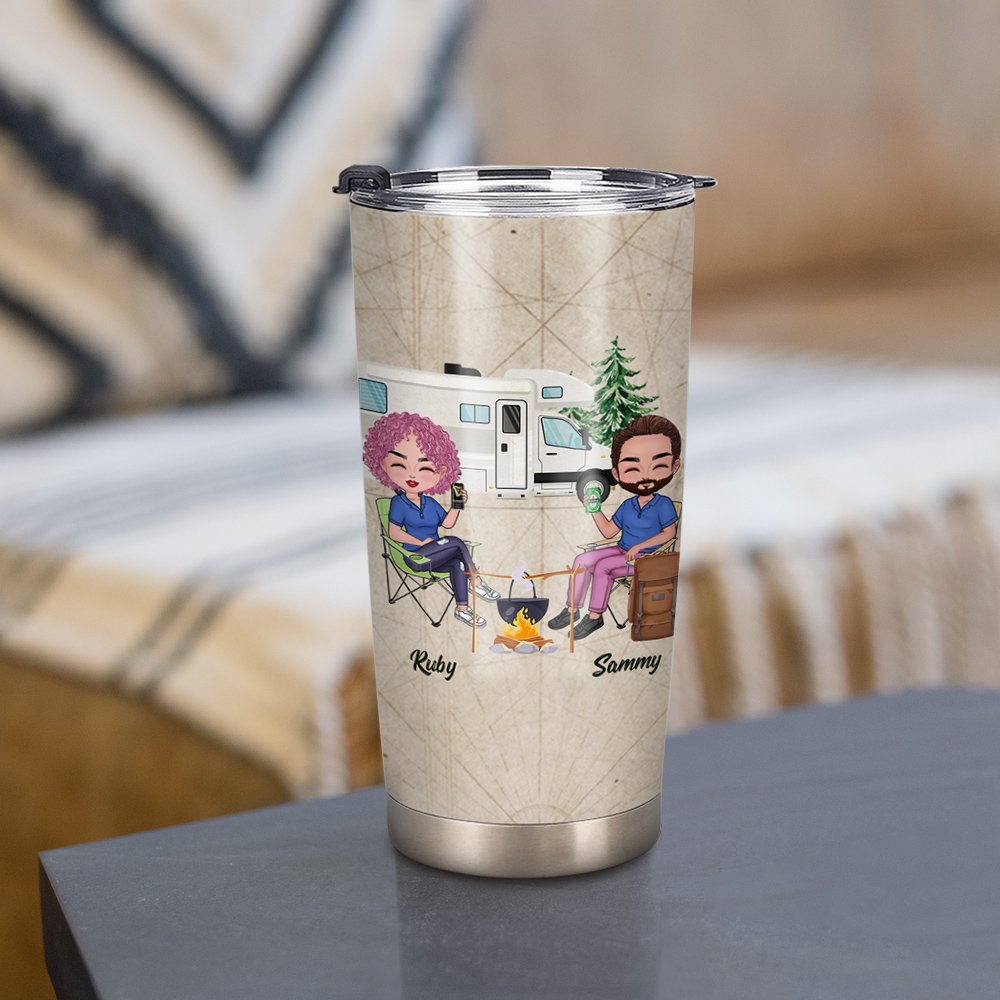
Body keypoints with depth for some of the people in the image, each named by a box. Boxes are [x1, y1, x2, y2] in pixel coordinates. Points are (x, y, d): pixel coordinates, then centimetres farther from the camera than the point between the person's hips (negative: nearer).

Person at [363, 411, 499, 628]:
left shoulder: (430, 503, 9)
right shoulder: (398, 502, -8)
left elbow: (448, 523, 12)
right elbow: (394, 533, -12)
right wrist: (421, 543, -16)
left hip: (432, 557, 6)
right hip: (414, 557, -6)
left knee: (458, 562, -22)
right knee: (456, 543, -19)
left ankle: (461, 609, -21)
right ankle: (476, 583, -12)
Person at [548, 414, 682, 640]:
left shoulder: (663, 504, -9)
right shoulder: (627, 506, 9)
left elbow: (669, 532, -13)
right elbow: (608, 531, 13)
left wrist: (639, 546, -18)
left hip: (646, 557, -7)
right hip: (622, 550, 7)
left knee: (603, 566, -27)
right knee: (582, 560, -8)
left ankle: (594, 617, -17)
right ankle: (572, 609, -4)